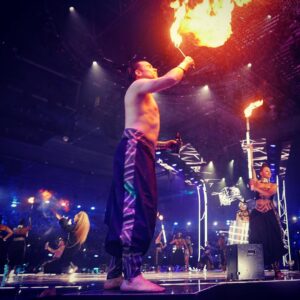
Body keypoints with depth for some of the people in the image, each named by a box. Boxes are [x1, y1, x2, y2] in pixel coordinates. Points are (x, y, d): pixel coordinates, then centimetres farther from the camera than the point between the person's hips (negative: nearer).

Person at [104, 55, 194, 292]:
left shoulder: (145, 99, 35)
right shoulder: (138, 86, 7)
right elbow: (171, 79, -9)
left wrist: (165, 144, 26)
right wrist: (184, 64, 10)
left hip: (141, 153, 10)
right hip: (134, 149, -10)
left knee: (129, 211, 2)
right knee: (136, 208, -22)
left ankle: (115, 274, 4)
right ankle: (132, 276, -27)